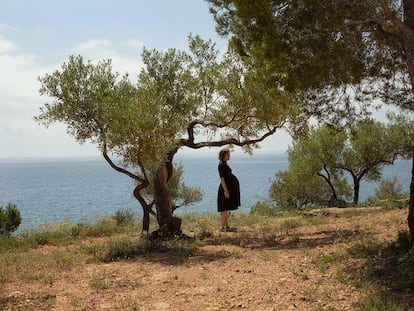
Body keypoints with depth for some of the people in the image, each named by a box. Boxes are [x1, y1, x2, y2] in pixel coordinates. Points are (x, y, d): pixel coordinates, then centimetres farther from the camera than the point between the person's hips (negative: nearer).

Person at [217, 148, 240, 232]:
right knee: (224, 209, -8)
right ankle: (222, 227, -5)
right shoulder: (221, 165, -14)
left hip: (229, 188, 10)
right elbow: (222, 178, -19)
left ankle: (226, 226, 17)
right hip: (226, 188, -10)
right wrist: (226, 190, -23)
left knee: (226, 209, 12)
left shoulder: (225, 164, 16)